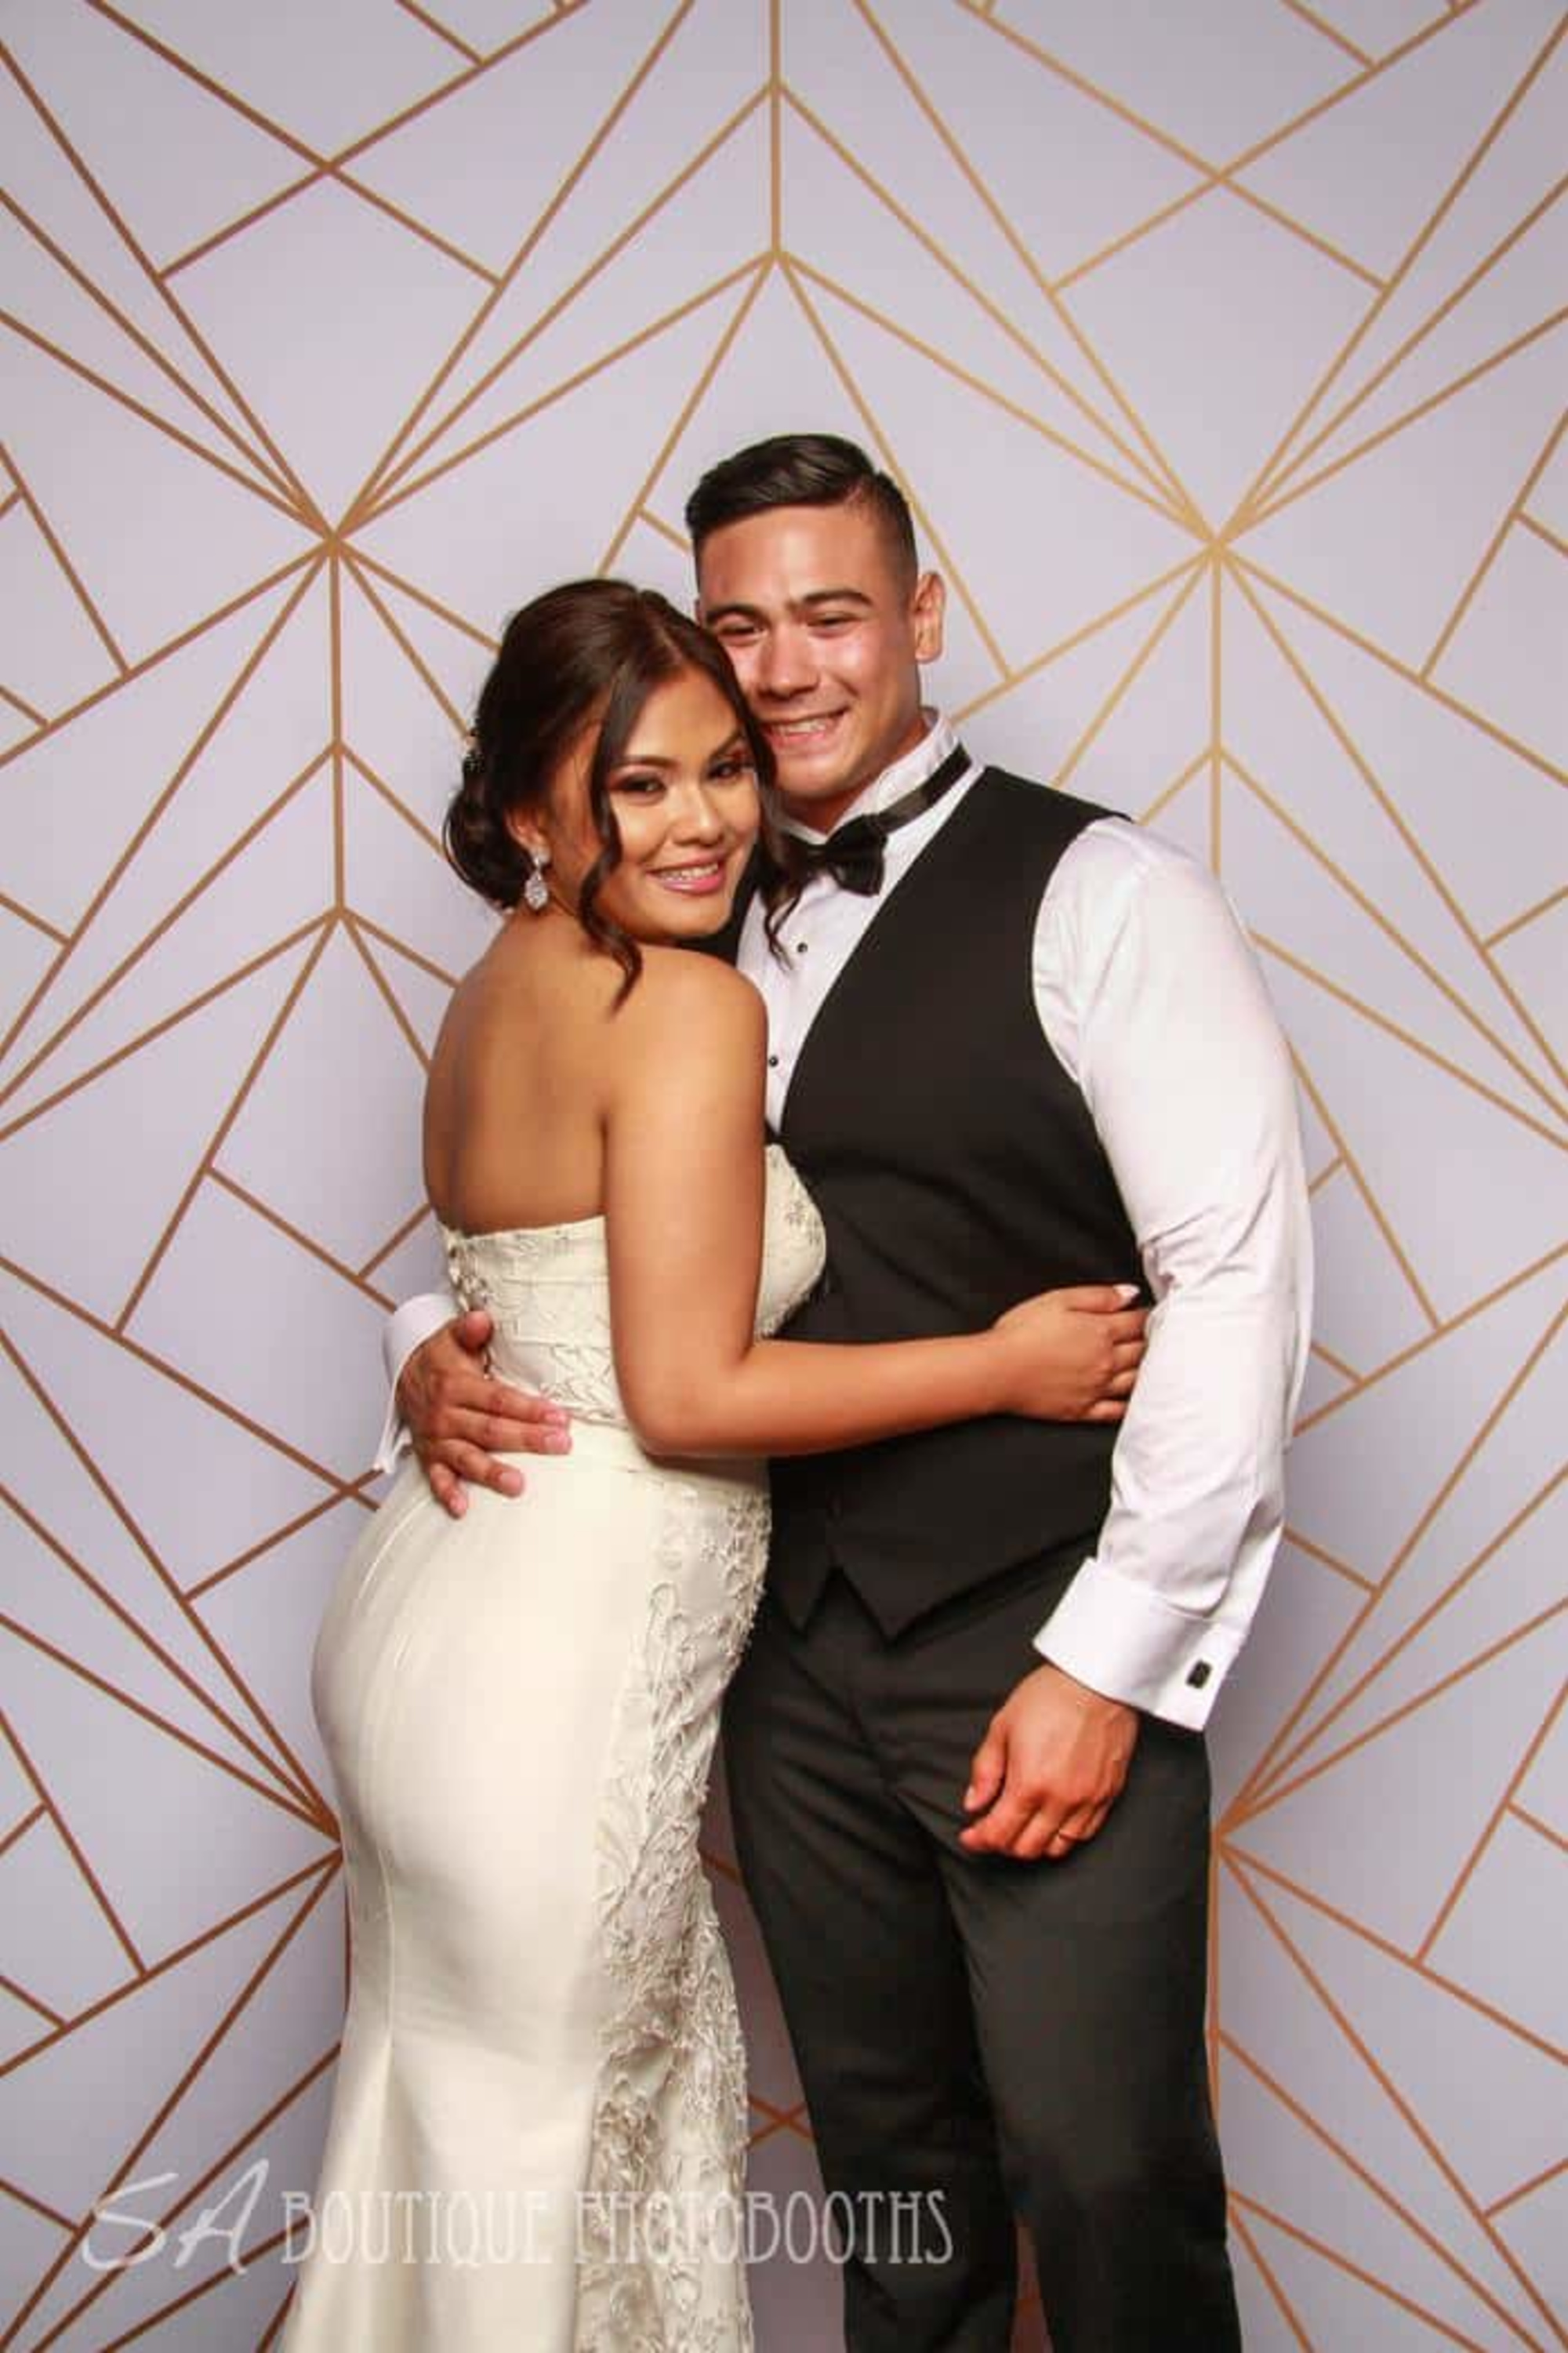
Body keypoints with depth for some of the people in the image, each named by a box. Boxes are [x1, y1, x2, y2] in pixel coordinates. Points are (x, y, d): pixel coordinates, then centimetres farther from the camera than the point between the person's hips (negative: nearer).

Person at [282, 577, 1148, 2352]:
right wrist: (1006, 1365, -13)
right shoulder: (690, 1007, -18)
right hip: (553, 1691, -9)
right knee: (538, 2154, 10)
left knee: (455, 2105, 25)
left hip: (424, 1624, 9)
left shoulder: (493, 991, 10)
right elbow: (689, 1393, -22)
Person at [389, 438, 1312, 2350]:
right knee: (884, 2156, 19)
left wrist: (1109, 1661, -16)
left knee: (1103, 2174, 4)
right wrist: (430, 1346, -3)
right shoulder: (704, 934, 10)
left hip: (1047, 1657, -5)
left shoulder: (1098, 897, -8)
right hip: (796, 1653, 5)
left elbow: (1240, 1277, -14)